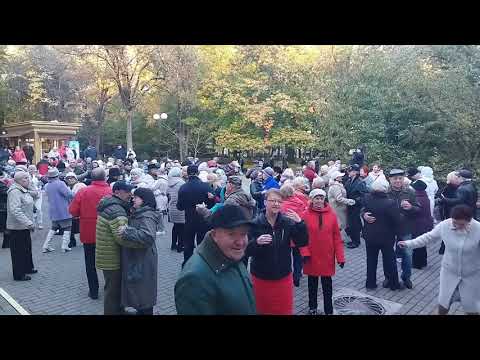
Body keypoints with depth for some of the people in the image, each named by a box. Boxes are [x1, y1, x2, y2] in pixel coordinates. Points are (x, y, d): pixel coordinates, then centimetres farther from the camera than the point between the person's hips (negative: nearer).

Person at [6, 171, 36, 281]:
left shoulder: (24, 191, 11)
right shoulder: (14, 191, -21)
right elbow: (15, 211, -29)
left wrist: (30, 223, 20)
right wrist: (29, 223, -32)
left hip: (25, 226, 10)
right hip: (17, 227, -10)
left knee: (27, 248, 21)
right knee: (18, 251, 0)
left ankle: (28, 268, 36)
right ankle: (19, 275, 11)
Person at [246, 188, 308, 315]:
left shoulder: (288, 222, -6)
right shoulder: (255, 224, -11)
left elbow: (303, 242, -9)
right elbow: (245, 250, -11)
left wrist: (299, 223, -22)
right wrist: (256, 242, -31)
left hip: (284, 277, 1)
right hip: (261, 278, -1)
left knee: (285, 310, 14)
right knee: (262, 310, 15)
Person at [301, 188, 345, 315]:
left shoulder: (331, 215, -2)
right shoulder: (305, 215, -7)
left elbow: (337, 237, -1)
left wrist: (340, 256, -4)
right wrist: (305, 252, -17)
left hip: (327, 256, 1)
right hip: (311, 256, -1)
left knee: (327, 284, 10)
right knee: (312, 282, 16)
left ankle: (329, 310, 24)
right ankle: (312, 307, 33)